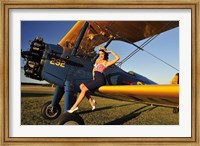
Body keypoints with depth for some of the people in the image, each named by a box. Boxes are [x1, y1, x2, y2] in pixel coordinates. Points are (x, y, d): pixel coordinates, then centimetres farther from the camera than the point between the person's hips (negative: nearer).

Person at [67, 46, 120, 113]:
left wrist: (110, 52, -4)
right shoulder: (97, 60, 20)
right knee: (81, 86, -3)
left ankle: (74, 107, -10)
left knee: (84, 89, -15)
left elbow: (117, 58, -13)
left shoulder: (106, 62, -2)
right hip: (96, 79, 9)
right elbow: (94, 69, 31)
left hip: (100, 80, -9)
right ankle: (91, 100, -3)